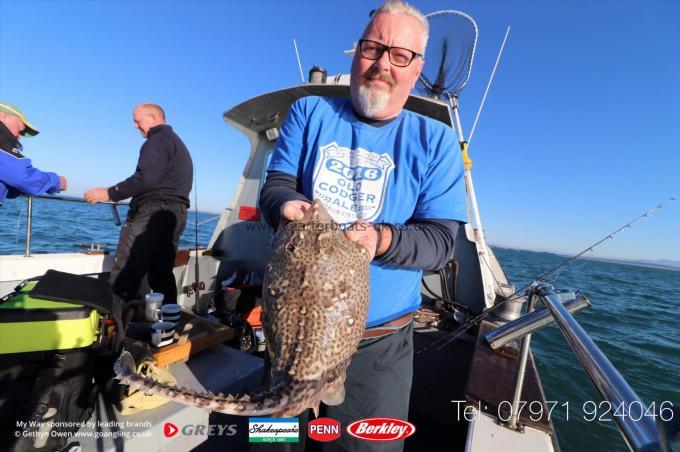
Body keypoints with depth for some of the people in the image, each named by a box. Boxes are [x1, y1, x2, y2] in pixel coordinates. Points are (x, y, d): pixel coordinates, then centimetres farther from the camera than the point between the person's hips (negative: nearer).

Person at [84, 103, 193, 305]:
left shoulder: (158, 141, -4)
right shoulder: (177, 143, 27)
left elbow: (146, 178, -19)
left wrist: (110, 193, -15)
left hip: (155, 212, -10)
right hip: (176, 213, 10)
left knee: (124, 274, -9)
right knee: (162, 275, 9)